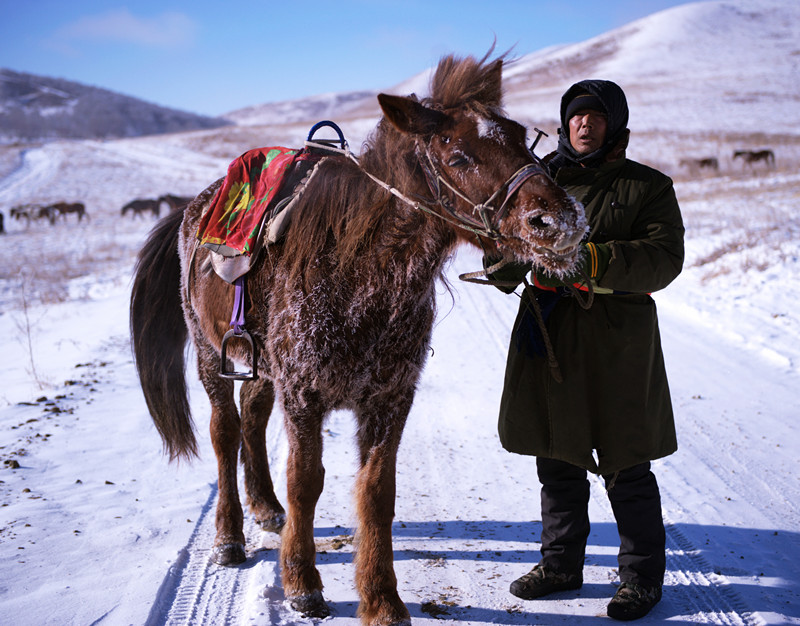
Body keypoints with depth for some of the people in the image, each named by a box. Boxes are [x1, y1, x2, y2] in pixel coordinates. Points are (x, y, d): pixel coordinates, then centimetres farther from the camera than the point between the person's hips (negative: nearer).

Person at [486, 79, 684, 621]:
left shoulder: (648, 186, 1)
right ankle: (561, 562, 31)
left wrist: (593, 260, -27)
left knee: (625, 465, 3)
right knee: (557, 460, 14)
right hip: (547, 337, 4)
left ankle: (643, 574, 21)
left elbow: (664, 257, -14)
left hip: (618, 341, -4)